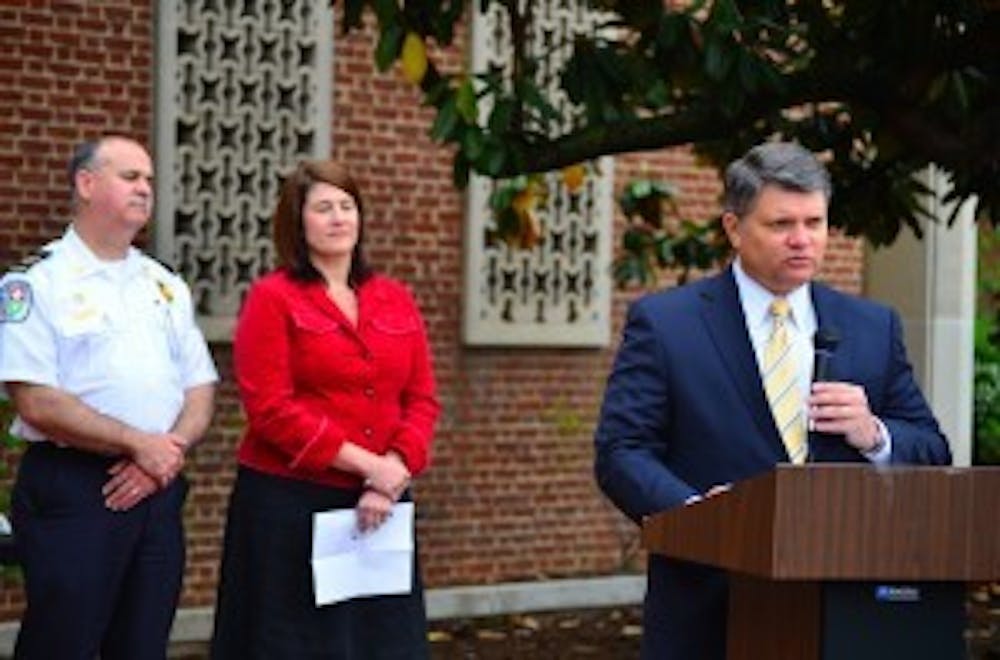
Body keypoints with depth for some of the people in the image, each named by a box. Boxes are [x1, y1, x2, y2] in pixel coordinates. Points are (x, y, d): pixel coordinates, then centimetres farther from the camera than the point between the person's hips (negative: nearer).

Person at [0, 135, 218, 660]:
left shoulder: (166, 286, 15)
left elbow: (200, 390, 11)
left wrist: (167, 452, -9)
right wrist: (140, 444, -14)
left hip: (158, 492, 6)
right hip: (70, 492, -6)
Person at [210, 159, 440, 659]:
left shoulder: (395, 300, 12)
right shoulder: (272, 298, -3)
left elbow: (423, 400, 7)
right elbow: (270, 409, -12)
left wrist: (393, 473, -10)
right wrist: (366, 464, -15)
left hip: (379, 506, 5)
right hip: (289, 505, -5)